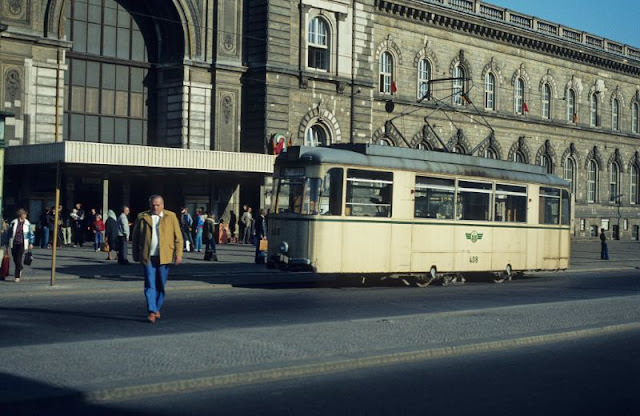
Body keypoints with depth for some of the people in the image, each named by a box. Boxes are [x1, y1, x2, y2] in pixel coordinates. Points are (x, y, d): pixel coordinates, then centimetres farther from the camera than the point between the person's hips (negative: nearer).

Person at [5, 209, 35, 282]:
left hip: (22, 244, -2)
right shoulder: (13, 223, 1)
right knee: (15, 259, 10)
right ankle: (20, 268, 41)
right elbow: (8, 233, 9)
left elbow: (31, 234, 9)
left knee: (19, 259, -10)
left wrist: (31, 243, 2)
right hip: (14, 243, 2)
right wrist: (6, 243, 11)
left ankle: (17, 276, -4)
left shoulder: (27, 224, 1)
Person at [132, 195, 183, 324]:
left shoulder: (171, 217, 6)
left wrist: (178, 254, -3)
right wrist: (135, 254, 11)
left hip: (164, 257, 0)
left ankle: (157, 309, 21)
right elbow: (135, 237, 13)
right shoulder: (142, 218, 7)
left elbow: (178, 237, 4)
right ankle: (151, 312, -9)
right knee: (150, 284, -6)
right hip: (147, 257, 0)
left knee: (161, 285, 7)